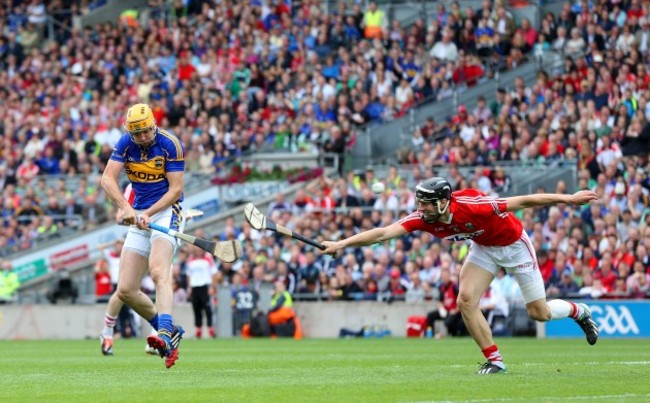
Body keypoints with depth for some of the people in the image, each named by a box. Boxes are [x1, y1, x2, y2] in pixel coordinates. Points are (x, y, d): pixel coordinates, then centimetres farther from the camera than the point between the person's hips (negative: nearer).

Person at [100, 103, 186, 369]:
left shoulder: (170, 145, -12)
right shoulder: (125, 145, 1)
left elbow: (176, 189, -13)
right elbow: (107, 179, -9)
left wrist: (148, 213, -25)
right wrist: (125, 208, -26)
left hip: (166, 212, -6)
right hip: (139, 217, 6)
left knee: (158, 270, -31)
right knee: (125, 291, -1)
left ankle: (164, 334, -48)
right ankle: (171, 333, 14)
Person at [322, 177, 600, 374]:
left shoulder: (472, 206, -39)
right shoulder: (423, 218, -25)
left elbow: (523, 202, -33)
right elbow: (383, 233, -32)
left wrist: (569, 199, -30)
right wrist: (340, 244, -42)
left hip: (514, 243, -5)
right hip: (484, 248, 5)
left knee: (540, 313, 2)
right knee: (466, 300, -13)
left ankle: (579, 311, 35)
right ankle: (493, 360, 1)